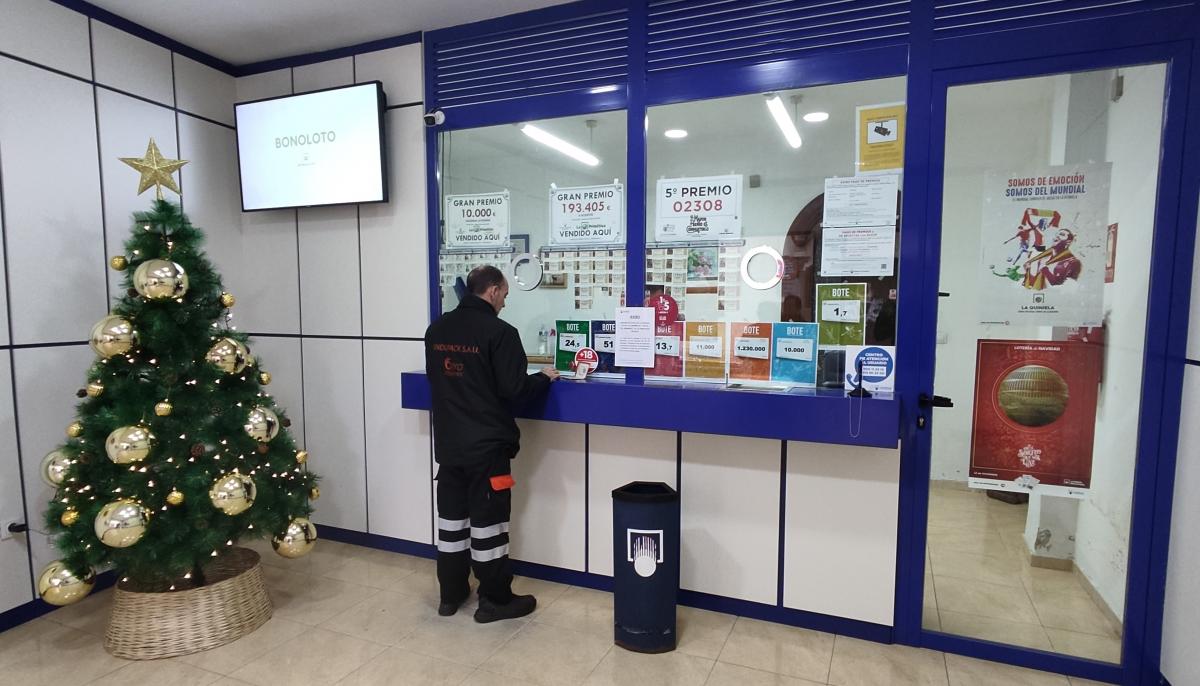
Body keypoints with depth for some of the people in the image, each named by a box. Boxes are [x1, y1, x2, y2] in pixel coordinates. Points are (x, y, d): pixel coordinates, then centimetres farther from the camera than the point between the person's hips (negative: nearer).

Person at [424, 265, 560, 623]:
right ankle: (495, 600, 16)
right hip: (486, 444, -6)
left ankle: (451, 593, 28)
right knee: (487, 517, 4)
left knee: (451, 513, 16)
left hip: (448, 442, 7)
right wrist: (544, 377, 0)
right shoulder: (500, 331, -15)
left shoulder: (436, 329, 5)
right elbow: (514, 389, -17)